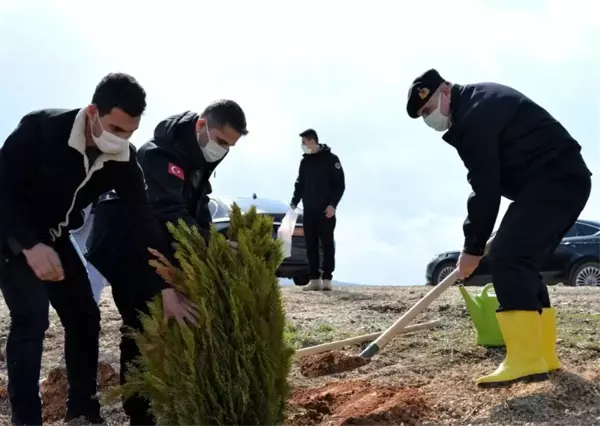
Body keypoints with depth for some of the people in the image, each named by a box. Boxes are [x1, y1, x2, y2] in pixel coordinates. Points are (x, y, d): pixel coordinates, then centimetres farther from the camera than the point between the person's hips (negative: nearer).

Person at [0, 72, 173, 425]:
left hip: (54, 237, 6)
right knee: (32, 316, -19)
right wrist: (30, 246, -37)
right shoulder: (40, 128, -29)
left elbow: (145, 220, -14)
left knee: (85, 316, 4)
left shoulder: (124, 161, -15)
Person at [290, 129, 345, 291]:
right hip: (309, 211, 6)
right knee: (311, 246, 4)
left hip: (325, 211, -6)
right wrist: (294, 202, 5)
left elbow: (340, 184, -7)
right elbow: (300, 184, 17)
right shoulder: (305, 161, 13)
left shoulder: (331, 159, -4)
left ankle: (326, 279, 0)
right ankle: (315, 279, 7)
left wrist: (333, 204, -15)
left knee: (327, 245, -2)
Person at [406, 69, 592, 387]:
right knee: (521, 260, 13)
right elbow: (488, 182, 19)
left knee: (507, 257, -19)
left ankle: (526, 361, -22)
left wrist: (473, 248, -8)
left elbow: (485, 189, -16)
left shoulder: (473, 117, -17)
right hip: (565, 181, 11)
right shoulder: (478, 102, 17)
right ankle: (543, 355, 15)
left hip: (553, 182, -11)